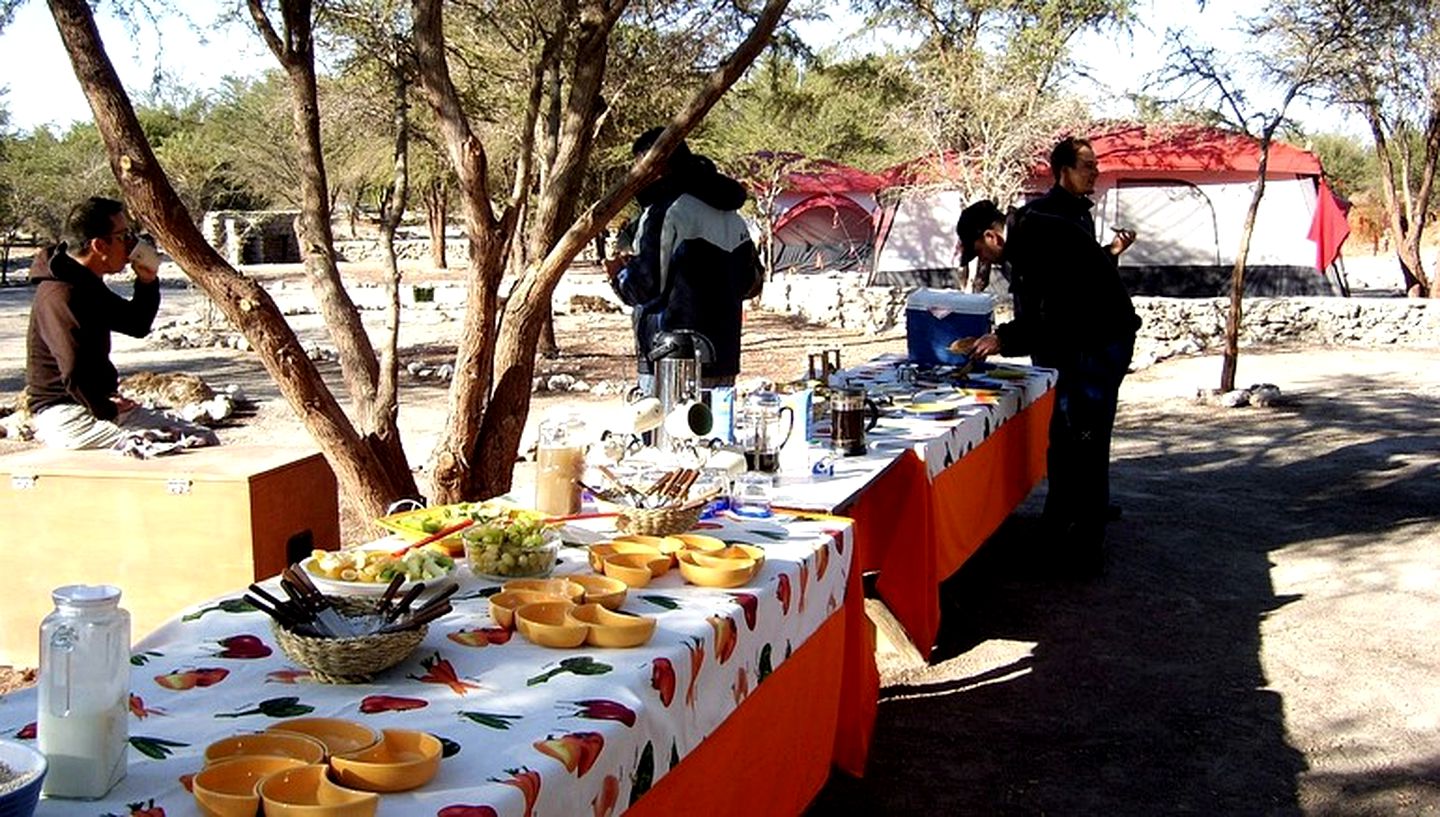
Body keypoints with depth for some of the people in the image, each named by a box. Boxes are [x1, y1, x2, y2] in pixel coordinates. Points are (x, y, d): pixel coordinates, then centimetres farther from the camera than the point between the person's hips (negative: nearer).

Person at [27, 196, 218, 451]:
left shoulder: (89, 286, 13)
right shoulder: (60, 296, -20)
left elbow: (137, 324, 25)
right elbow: (75, 375, -28)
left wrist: (148, 282, 9)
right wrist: (106, 410, -14)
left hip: (100, 405, 10)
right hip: (64, 415, -10)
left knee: (205, 439, -1)